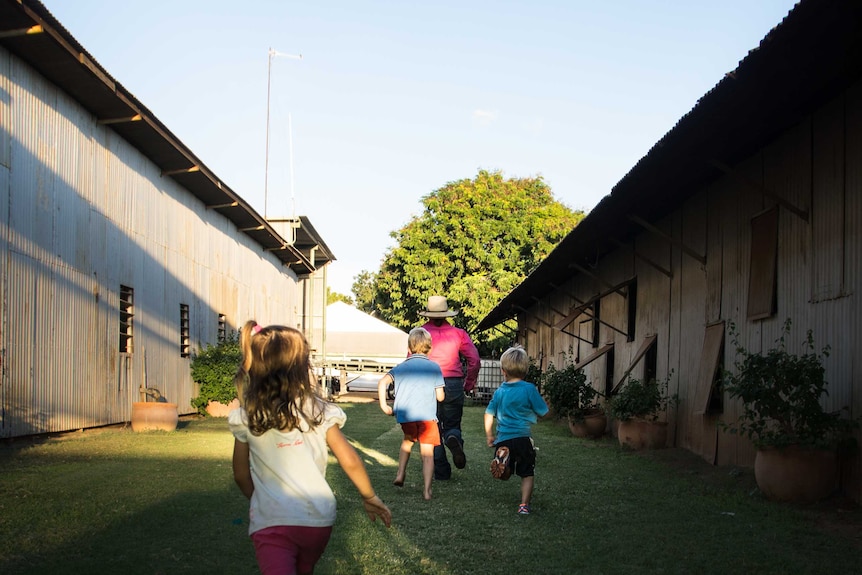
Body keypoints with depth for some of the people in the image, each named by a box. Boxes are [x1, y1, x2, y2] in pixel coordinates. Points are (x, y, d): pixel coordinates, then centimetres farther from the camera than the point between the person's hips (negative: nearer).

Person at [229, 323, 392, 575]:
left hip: (269, 522, -2)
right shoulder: (318, 412, -4)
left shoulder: (246, 418, -3)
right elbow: (351, 462, -3)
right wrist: (370, 498, 13)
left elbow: (241, 476, 7)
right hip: (317, 518, 2)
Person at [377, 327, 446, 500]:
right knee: (427, 453, 1)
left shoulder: (401, 367, 11)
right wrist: (443, 394, 27)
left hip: (405, 415, 3)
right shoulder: (434, 367, 6)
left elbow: (383, 382, -5)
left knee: (408, 440, 30)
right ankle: (427, 490, -6)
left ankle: (400, 474, 20)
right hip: (427, 415, -3)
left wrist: (383, 405, 0)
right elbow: (440, 396, 4)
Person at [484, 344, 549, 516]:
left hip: (503, 439, 3)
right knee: (527, 474, 8)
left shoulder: (499, 391, 6)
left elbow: (489, 415, 11)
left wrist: (489, 436, 21)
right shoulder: (529, 389, -7)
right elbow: (543, 412, -3)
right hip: (522, 438, -3)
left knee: (504, 473, 16)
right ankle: (524, 505, -2)